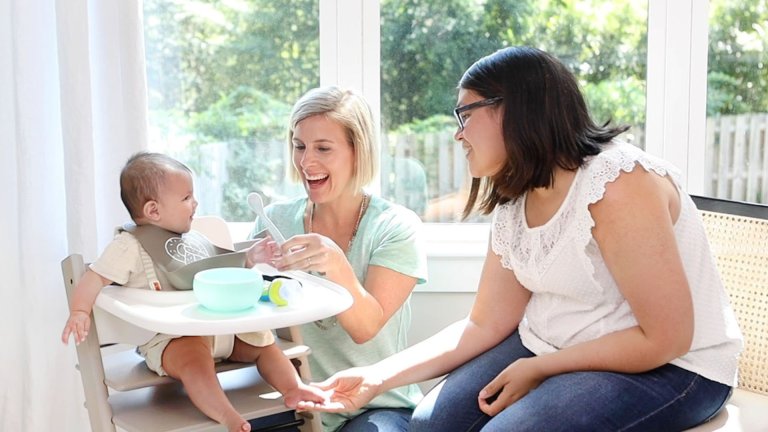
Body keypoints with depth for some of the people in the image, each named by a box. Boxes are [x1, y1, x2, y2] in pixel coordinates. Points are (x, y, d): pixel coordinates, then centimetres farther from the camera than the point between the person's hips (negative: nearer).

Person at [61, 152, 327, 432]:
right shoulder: (130, 246, -5)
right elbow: (96, 278, -9)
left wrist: (248, 261, 12)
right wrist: (80, 312, -24)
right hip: (166, 339, -8)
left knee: (263, 341, 4)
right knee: (194, 356, -37)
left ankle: (293, 388, 1)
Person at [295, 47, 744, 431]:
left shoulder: (617, 182, -23)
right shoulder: (513, 204, 3)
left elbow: (665, 339, -23)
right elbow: (485, 325, 4)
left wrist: (537, 370, -18)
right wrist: (379, 376, -6)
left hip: (668, 368, -7)